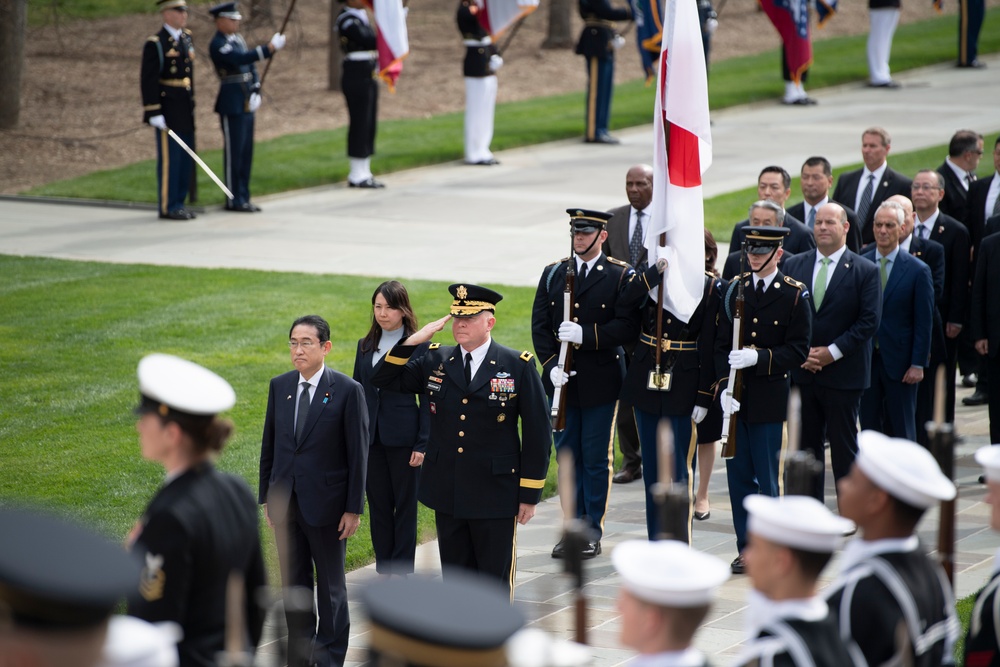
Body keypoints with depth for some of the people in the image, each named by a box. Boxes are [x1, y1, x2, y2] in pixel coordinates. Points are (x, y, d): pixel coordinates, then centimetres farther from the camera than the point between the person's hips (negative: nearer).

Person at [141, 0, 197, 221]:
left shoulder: (186, 38, 12)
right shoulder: (155, 44, -12)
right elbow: (148, 81, -15)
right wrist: (154, 114, -20)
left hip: (186, 112, 8)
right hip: (168, 111, -8)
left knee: (185, 160, 9)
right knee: (169, 159, -6)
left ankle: (178, 204, 16)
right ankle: (167, 207, -1)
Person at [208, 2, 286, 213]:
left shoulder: (238, 39, 14)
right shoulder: (217, 45, -13)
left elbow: (251, 66, 16)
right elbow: (241, 58, -27)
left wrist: (256, 93, 2)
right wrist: (270, 48, -31)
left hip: (247, 103, 8)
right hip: (232, 106, -8)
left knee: (246, 152, 11)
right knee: (234, 152, -3)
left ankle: (243, 198, 17)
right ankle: (234, 200, 2)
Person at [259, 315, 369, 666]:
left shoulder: (348, 391, -10)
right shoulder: (280, 386, 4)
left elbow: (358, 453, -9)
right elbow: (269, 444, 11)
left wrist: (354, 508, -10)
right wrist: (266, 496, 9)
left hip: (326, 503, -4)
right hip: (286, 503, 4)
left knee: (330, 585, 9)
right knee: (293, 583, 11)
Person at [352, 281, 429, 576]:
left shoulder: (419, 346, -5)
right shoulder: (365, 346, 10)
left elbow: (427, 399, -6)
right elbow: (357, 393, 13)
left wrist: (423, 444, -11)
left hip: (404, 438, -5)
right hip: (371, 438, 5)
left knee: (405, 505, 3)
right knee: (378, 505, 9)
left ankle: (401, 572, 9)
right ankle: (384, 570, 16)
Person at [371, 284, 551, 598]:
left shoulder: (518, 367, -7)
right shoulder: (435, 362, 4)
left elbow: (538, 433, -5)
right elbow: (382, 380, 9)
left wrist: (530, 494, -6)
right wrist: (412, 341, -7)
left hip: (496, 497, -4)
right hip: (447, 494, 4)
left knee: (495, 582, 4)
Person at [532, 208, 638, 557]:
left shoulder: (622, 276, -4)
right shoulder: (553, 274, 8)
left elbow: (627, 326, -13)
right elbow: (540, 326, 5)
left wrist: (586, 335, -23)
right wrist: (551, 364, -9)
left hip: (601, 382, -3)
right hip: (562, 382, 4)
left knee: (597, 459, 3)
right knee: (567, 456, 9)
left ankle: (593, 532, 11)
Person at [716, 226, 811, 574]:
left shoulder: (795, 295, -3)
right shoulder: (734, 289, 8)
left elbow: (798, 350, -6)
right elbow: (722, 345, 6)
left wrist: (759, 357, -19)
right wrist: (724, 386, -7)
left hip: (770, 398, -4)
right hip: (735, 396, 4)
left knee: (766, 477, 0)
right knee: (739, 475, 6)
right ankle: (746, 548, 14)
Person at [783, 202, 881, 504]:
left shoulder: (865, 271, -3)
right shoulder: (794, 266, 9)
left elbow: (869, 321, -9)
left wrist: (832, 352, -14)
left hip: (843, 374, -4)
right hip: (802, 373, 4)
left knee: (844, 447, 1)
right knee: (807, 445, 8)